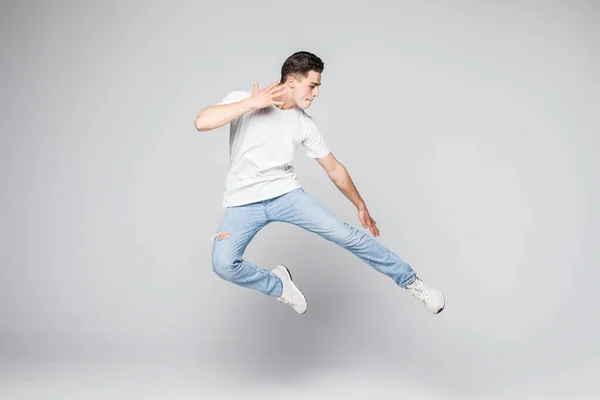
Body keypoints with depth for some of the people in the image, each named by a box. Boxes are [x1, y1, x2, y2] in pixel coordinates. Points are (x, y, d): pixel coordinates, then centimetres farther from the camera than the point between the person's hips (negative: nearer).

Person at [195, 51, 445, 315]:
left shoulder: (304, 124, 1)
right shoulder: (242, 100, -8)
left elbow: (334, 168, 11)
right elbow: (202, 123, -26)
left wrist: (360, 206, 13)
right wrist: (253, 103, -26)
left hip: (286, 194, 2)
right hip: (243, 204, -2)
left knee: (345, 234, -14)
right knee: (223, 264, -25)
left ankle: (410, 281, 4)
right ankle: (278, 285, 5)